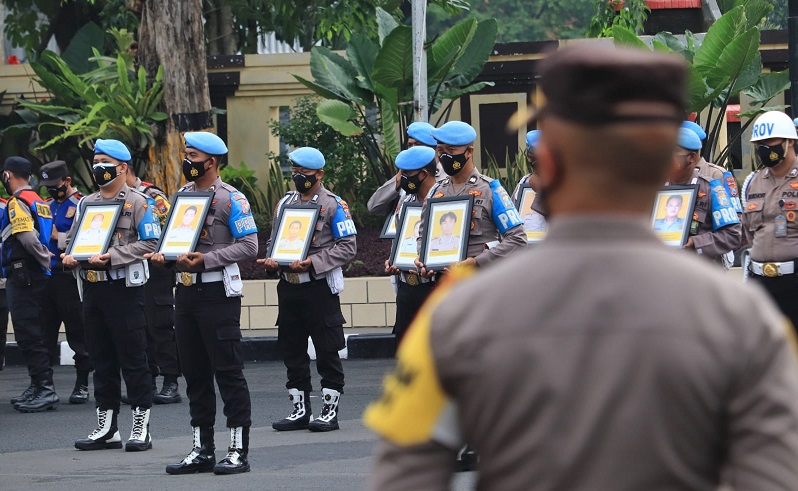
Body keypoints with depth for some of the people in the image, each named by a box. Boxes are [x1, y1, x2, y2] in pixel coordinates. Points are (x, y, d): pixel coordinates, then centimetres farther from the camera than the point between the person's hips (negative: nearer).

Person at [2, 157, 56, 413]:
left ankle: (45, 389, -14)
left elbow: (28, 237, -22)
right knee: (32, 333, 14)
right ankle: (38, 386, 17)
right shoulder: (39, 202, 17)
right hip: (39, 276, 9)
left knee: (28, 334, -10)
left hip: (22, 276, -9)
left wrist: (47, 260, -13)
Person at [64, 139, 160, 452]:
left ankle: (141, 428, 2)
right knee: (101, 359, 9)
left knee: (133, 358, -2)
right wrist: (70, 256, -4)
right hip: (92, 287, 6)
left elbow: (149, 243, -12)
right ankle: (106, 427, 15)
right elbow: (73, 238, 19)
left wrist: (110, 257, -19)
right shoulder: (87, 203, 15)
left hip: (124, 288, -6)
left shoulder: (138, 203, -4)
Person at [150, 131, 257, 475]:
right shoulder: (183, 195, 14)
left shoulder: (230, 199, -8)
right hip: (186, 290, 7)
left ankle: (238, 450, -2)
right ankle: (202, 450, 16)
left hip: (218, 292, -7)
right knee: (195, 373, 10)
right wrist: (164, 254, -1)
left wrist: (206, 259, -20)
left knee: (227, 370, -5)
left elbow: (249, 246, -14)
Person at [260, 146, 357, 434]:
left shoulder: (334, 205, -5)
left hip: (319, 288, -6)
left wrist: (313, 262, -19)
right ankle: (301, 411, 17)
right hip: (288, 288, 6)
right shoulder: (285, 203, 14)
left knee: (327, 351, -1)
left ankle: (330, 411, 5)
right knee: (292, 351, 9)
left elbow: (348, 246, -10)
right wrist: (272, 260, 0)